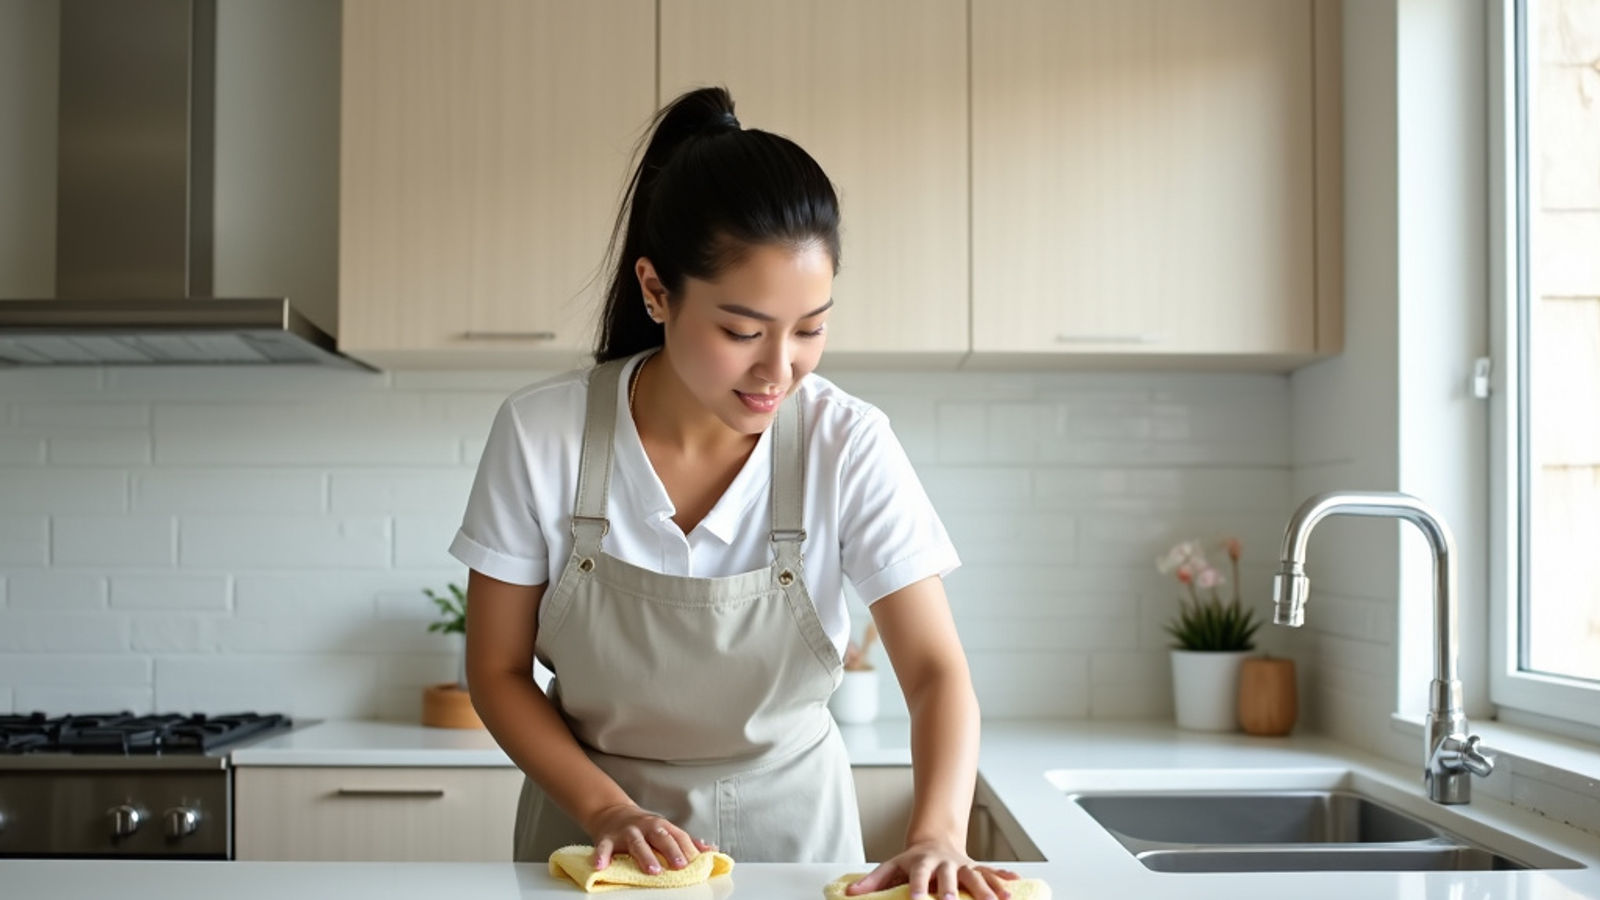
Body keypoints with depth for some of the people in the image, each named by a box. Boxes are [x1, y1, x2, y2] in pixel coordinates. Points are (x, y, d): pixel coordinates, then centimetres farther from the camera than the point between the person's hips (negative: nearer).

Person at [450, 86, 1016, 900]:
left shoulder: (848, 445, -17)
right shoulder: (540, 435, -17)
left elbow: (935, 670, -18)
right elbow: (497, 670, -8)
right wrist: (606, 810, -20)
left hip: (790, 826, 0)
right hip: (594, 830, 1)